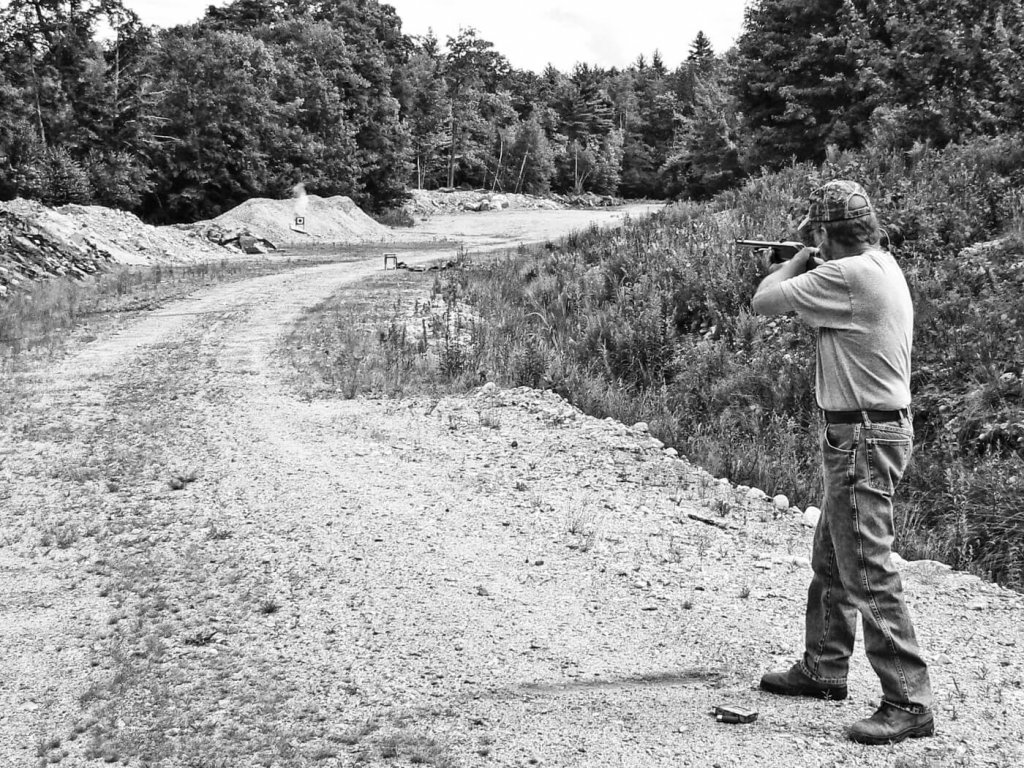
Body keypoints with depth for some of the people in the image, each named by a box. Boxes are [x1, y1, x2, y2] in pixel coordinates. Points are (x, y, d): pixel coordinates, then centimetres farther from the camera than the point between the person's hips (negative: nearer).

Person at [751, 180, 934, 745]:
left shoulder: (849, 275, -20)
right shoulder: (881, 265, 10)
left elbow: (763, 301, -15)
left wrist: (799, 258, 1)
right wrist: (808, 264, 19)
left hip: (863, 439, -11)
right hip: (868, 433, 11)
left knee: (869, 572, -8)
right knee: (831, 563, 21)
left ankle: (909, 703, -4)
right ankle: (822, 669, 36)